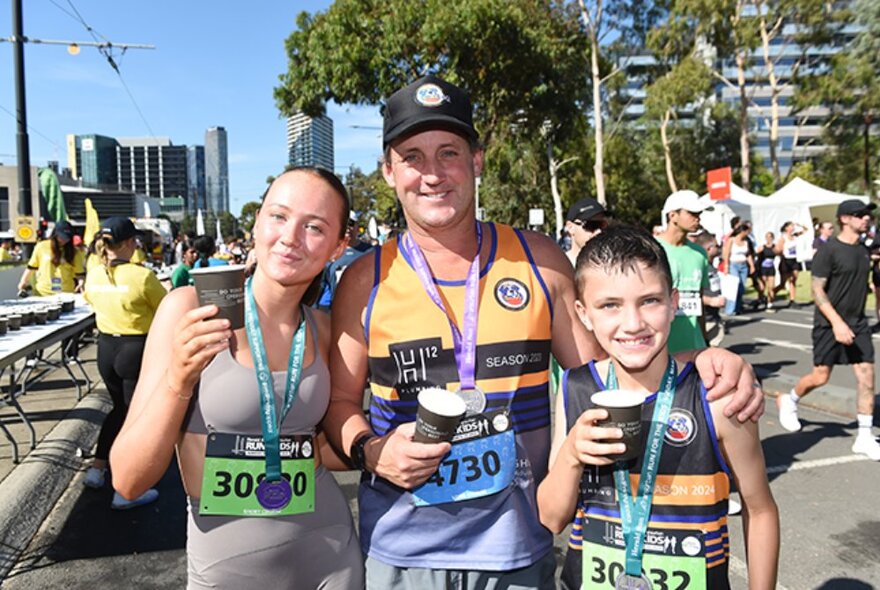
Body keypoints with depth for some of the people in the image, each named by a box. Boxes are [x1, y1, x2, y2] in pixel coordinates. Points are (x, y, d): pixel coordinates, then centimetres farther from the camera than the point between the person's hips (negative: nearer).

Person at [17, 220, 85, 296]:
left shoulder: (74, 252, 2)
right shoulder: (41, 246, 2)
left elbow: (80, 274, 2)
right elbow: (32, 267, 10)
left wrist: (81, 283, -17)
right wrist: (23, 281, 3)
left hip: (66, 295, 0)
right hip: (43, 294, 0)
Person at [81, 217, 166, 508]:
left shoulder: (93, 274, -1)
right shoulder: (142, 276, -21)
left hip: (106, 348, 7)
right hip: (137, 350, -6)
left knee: (120, 408, 27)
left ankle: (97, 468, 35)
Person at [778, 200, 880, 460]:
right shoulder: (829, 250, -13)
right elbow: (817, 290, -15)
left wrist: (854, 321, 18)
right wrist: (837, 322, -23)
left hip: (857, 323, 6)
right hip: (830, 324, -6)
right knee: (820, 376, 0)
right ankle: (788, 401, 29)